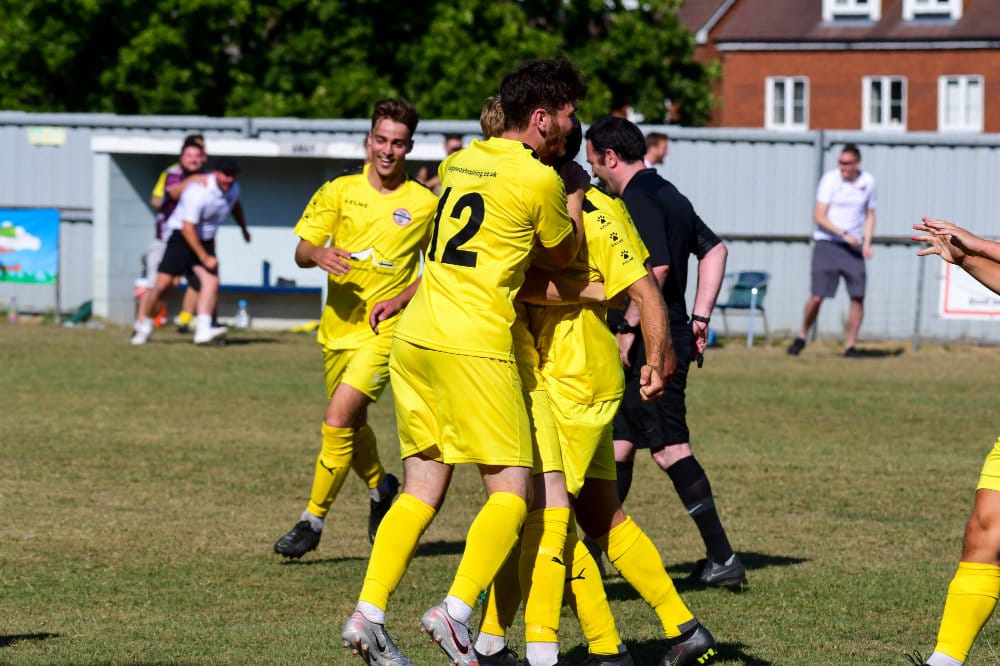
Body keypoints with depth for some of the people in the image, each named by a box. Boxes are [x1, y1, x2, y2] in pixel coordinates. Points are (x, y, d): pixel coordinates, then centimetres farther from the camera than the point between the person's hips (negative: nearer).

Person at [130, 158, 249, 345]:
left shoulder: (233, 188, 1)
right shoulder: (197, 193, -25)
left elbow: (235, 206, 27)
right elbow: (187, 229, -25)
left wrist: (244, 229, 42)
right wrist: (204, 258, -23)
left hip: (205, 241, 7)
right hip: (182, 237, -7)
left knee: (211, 281, -16)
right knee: (163, 284, -13)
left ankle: (203, 330, -24)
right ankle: (143, 327, 4)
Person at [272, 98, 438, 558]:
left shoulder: (425, 204, -3)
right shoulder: (340, 191, 1)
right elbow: (301, 251, 0)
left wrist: (401, 298, -9)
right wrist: (318, 254, -23)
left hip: (384, 330, -4)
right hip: (338, 326, 4)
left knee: (338, 419, -18)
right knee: (351, 424, 17)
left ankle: (313, 521, -9)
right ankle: (380, 488, 47)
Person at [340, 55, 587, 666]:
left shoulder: (459, 161, 15)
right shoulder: (539, 179, -6)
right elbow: (564, 255, 10)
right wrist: (573, 200, 26)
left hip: (415, 337, 7)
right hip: (474, 344, -7)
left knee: (422, 490, 11)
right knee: (511, 494, -2)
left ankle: (369, 615, 1)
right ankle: (456, 612, -16)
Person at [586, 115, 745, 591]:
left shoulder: (638, 200, -14)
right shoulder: (667, 194, 16)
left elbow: (656, 269, -24)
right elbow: (715, 250, 18)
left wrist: (627, 327, -20)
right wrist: (700, 317, 15)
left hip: (651, 342, -10)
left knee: (669, 447, -8)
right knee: (618, 441, 14)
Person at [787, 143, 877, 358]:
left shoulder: (868, 182, 5)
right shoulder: (830, 180, -9)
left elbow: (870, 215, 18)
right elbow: (819, 216, -13)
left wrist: (867, 243, 4)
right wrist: (844, 234, -21)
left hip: (853, 246, 4)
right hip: (827, 243, -4)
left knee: (858, 297, -7)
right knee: (817, 297, -10)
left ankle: (850, 345, 3)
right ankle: (802, 337, 12)